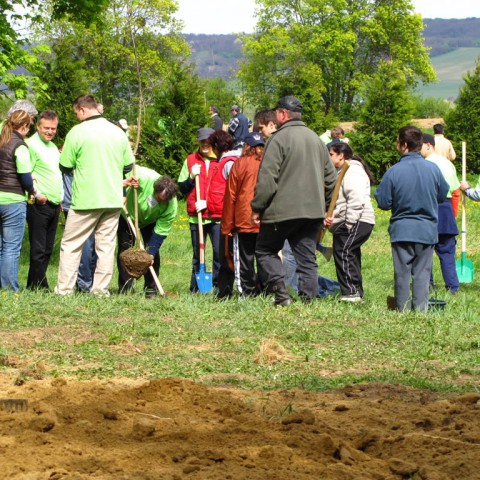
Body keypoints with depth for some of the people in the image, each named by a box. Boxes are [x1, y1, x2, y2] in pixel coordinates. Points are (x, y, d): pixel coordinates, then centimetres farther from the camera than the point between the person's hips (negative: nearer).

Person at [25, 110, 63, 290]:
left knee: (47, 249, 9)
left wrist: (60, 198, 20)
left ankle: (34, 286, 13)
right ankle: (39, 286, -6)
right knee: (39, 249, -8)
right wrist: (37, 194, -18)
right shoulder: (32, 145, -9)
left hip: (54, 205, 9)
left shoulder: (53, 147, 18)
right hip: (39, 205, -9)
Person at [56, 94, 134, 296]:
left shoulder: (77, 132, -10)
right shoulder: (118, 132, 6)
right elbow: (128, 166, 11)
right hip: (113, 199, 4)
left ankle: (64, 289, 1)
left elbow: (65, 166, -4)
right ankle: (101, 290, 7)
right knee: (106, 245, 8)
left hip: (85, 200, -4)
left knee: (71, 245, 4)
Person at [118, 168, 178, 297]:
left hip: (150, 222, 1)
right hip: (127, 214, -1)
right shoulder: (142, 177, -42)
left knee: (152, 251, -11)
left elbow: (160, 233, -29)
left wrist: (151, 253, -34)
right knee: (125, 249, -5)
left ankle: (151, 288, -1)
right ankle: (125, 287, 1)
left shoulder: (171, 207, -35)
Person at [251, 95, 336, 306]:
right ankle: (308, 298, 4)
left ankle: (280, 291, -7)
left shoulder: (279, 139, -10)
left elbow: (266, 178, -15)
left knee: (265, 250, 8)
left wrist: (257, 208, -8)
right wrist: (324, 205, 25)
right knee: (307, 258, 10)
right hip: (313, 211, 6)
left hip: (283, 210, -6)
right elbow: (330, 177, 19)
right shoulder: (316, 139, 14)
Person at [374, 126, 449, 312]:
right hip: (427, 230, 2)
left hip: (401, 230, -2)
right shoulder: (433, 169, -6)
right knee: (422, 272, 7)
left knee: (402, 272, 7)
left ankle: (403, 309, 9)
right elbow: (443, 195, 8)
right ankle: (421, 308, 5)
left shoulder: (394, 172, -13)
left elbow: (383, 202, -9)